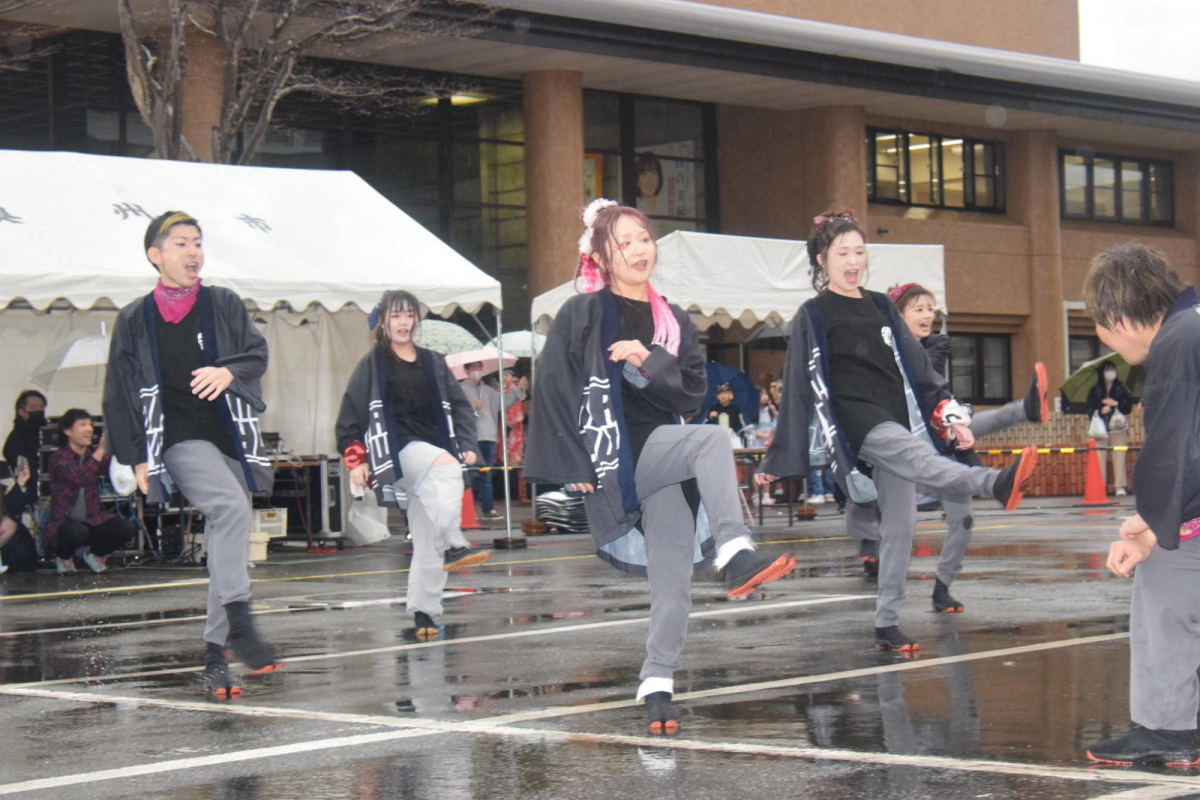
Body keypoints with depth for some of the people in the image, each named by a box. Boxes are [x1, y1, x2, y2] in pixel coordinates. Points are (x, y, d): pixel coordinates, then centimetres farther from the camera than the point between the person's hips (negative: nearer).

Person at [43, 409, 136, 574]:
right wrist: (101, 450, -31)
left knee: (128, 527, -21)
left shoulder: (93, 454, 8)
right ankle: (64, 556, 0)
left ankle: (93, 553, 10)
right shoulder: (57, 458, -9)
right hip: (64, 522, -5)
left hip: (92, 520, 5)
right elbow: (79, 478, -28)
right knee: (78, 531, -39)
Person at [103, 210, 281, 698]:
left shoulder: (224, 305, 11)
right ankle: (239, 623, -30)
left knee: (228, 541, 4)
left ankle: (216, 654, 12)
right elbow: (118, 395, 9)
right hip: (179, 441, -3)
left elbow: (257, 352, 2)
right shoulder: (135, 320, 7)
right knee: (231, 506, -29)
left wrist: (229, 372, -20)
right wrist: (136, 457, 3)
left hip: (231, 438, 3)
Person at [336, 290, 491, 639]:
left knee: (427, 540, -1)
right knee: (445, 466, -35)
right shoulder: (373, 364, 7)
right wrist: (354, 459, -5)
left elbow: (461, 407, 17)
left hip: (435, 450, 4)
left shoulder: (433, 363, 17)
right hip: (396, 452, -4)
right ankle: (453, 545, -43)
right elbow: (350, 414, 5)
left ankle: (423, 611, 4)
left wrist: (467, 445, 2)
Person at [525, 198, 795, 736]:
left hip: (664, 456, 5)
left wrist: (649, 361, -9)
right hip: (616, 455, -5)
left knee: (673, 575, -6)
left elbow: (694, 392, 9)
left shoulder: (673, 323, 18)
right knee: (712, 440, -31)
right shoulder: (582, 315, 3)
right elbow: (552, 387, -1)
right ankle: (735, 557, -41)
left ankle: (657, 686, 0)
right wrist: (572, 465, -7)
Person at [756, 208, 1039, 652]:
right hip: (854, 421, -6)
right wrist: (777, 458, 5)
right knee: (918, 457, -34)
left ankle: (887, 625, 8)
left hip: (897, 421, 6)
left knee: (900, 524, 0)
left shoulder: (881, 308, 18)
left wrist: (949, 415, 8)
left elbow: (917, 367, 19)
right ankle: (996, 484, -62)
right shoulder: (813, 316, 5)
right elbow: (800, 386, 4)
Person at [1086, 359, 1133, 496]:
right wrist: (1100, 411, -14)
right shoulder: (1095, 391, 8)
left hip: (1118, 429, 0)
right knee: (1100, 457, -7)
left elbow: (1129, 406, 4)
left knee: (1119, 456, -7)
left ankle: (1119, 486, -4)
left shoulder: (1121, 389, 10)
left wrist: (1116, 404, -10)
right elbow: (1090, 409, 4)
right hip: (1101, 428, 0)